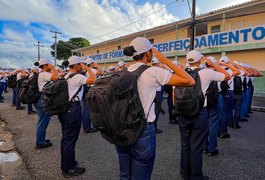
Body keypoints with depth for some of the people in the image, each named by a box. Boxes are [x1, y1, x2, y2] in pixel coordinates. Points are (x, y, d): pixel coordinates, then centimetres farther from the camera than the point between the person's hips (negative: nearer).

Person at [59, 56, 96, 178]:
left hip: (65, 108, 11)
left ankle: (65, 163, 34)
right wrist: (87, 68, -14)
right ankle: (68, 169, 15)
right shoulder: (77, 77, -15)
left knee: (66, 137, 19)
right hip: (73, 109, -10)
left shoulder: (67, 77, 16)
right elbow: (93, 80, -29)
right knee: (70, 139, 1)